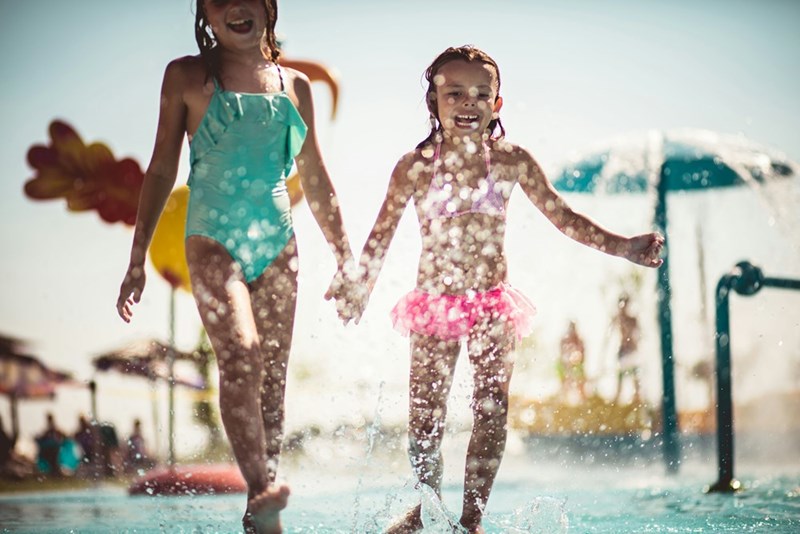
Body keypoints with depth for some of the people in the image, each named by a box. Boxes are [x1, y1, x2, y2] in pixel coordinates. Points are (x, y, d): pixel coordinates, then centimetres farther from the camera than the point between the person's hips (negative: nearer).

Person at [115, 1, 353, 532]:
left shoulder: (296, 86, 12)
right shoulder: (188, 76, 4)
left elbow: (317, 182, 18)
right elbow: (162, 169, 5)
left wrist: (345, 258, 14)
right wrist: (137, 260, 2)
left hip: (278, 243, 4)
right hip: (213, 238, -3)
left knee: (274, 376, 2)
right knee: (240, 356, -23)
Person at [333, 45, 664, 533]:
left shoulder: (511, 161, 1)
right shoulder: (416, 166, -1)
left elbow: (564, 217, 4)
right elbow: (382, 235, 7)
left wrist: (623, 246, -4)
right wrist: (358, 291, 8)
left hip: (494, 306, 0)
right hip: (435, 305, 0)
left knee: (492, 411, -7)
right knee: (425, 415, 1)